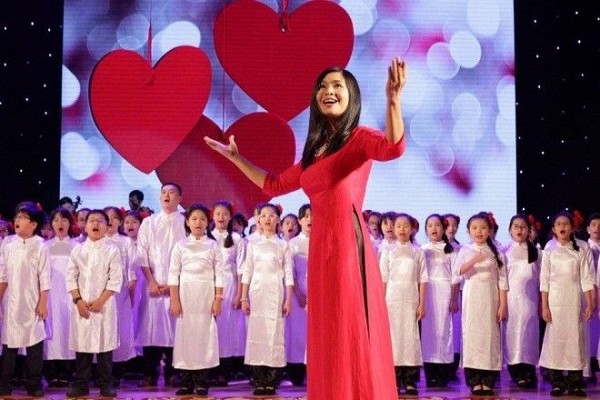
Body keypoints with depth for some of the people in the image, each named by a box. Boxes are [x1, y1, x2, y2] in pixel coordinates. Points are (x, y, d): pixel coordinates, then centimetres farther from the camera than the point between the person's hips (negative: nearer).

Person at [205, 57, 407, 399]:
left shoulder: (359, 137, 0)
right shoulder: (316, 150, 21)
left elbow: (394, 148, -23)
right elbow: (274, 185, 31)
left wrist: (394, 99, -36)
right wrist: (235, 157, 35)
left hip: (348, 244, -8)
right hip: (321, 247, 8)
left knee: (354, 337, -6)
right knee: (329, 339, 11)